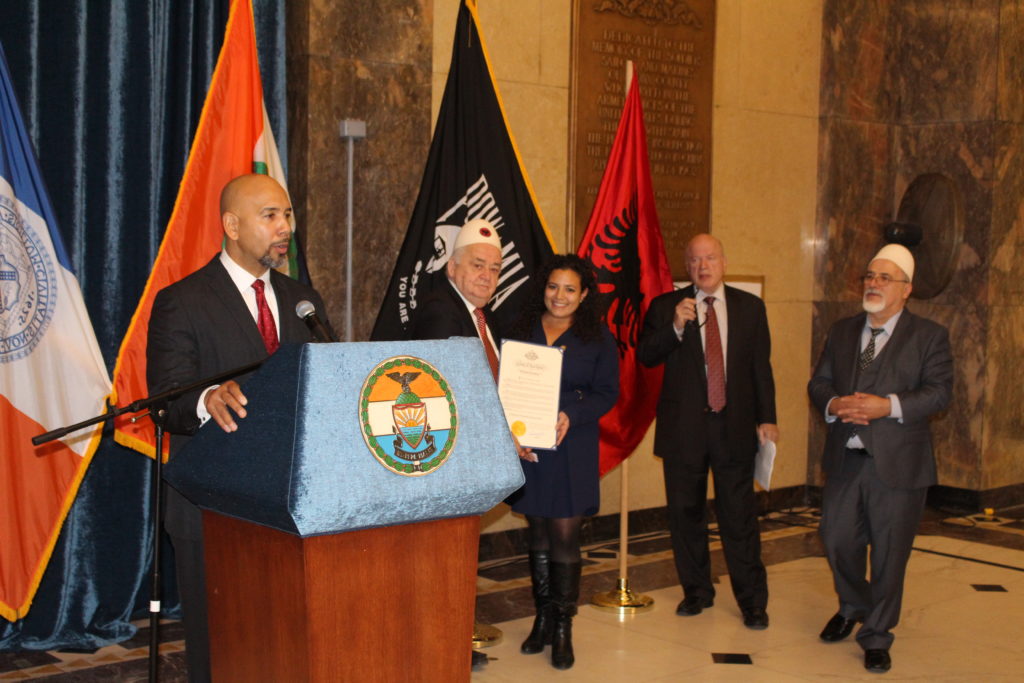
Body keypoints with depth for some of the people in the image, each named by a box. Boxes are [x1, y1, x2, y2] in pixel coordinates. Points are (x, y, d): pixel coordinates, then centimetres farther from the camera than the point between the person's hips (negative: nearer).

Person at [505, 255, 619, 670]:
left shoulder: (598, 338, 1)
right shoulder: (522, 330, 7)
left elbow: (607, 393, -1)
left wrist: (571, 414, -18)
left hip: (571, 451, -2)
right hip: (524, 448, 3)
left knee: (564, 538, -2)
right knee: (537, 537, 11)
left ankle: (563, 629, 9)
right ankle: (542, 619, 23)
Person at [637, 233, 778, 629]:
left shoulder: (750, 307, 7)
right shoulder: (666, 307, 3)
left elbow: (761, 366, 8)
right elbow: (645, 357, -7)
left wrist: (766, 418, 3)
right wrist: (676, 326, -21)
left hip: (735, 426, 0)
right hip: (683, 427, 1)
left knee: (739, 516, 1)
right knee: (686, 514, 9)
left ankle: (752, 601, 11)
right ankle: (697, 591, 25)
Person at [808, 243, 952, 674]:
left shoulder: (929, 336, -2)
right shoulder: (842, 332, 12)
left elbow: (939, 393, -11)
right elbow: (818, 382, 10)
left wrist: (889, 406, -23)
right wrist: (833, 404, -12)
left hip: (897, 464, -4)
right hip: (845, 460, 4)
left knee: (889, 552, 3)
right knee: (838, 541, 11)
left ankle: (876, 637, 20)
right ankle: (852, 608, 39)